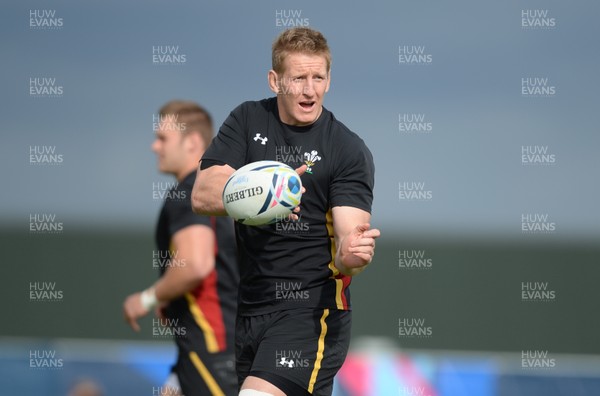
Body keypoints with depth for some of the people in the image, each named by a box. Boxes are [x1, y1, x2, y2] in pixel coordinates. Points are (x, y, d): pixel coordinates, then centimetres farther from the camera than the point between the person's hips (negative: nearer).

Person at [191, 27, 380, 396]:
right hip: (250, 307, 5)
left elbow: (349, 234, -14)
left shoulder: (350, 150, -7)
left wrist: (351, 255, -39)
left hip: (312, 310, -5)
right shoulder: (248, 120, 4)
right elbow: (202, 195, -6)